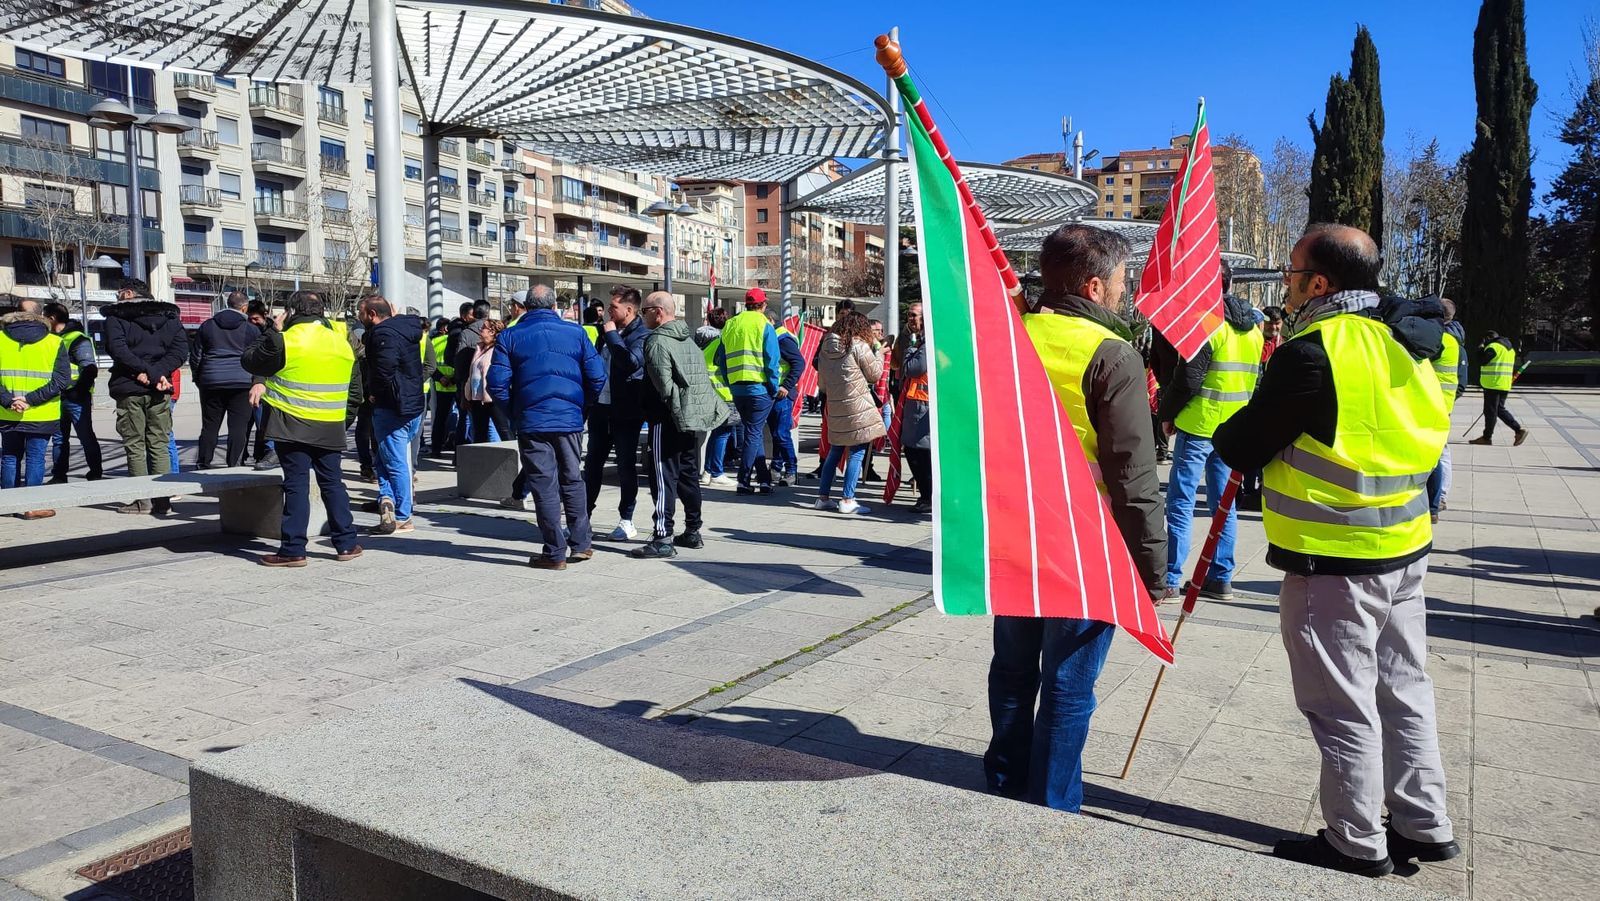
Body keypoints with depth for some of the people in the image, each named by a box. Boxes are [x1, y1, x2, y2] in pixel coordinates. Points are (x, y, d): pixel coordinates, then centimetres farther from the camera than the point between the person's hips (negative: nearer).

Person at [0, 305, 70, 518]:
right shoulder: (55, 342, -1)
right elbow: (62, 380, -10)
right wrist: (31, 400, -12)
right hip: (41, 414, -2)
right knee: (35, 458, 2)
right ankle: (32, 507, 2)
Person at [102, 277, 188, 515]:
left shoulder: (116, 317, 1)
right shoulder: (169, 316, 11)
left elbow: (117, 349, -14)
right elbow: (181, 350, -2)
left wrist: (148, 373, -15)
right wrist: (157, 373, -9)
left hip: (129, 389, -3)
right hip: (160, 390, 3)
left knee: (135, 446, 3)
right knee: (160, 445, 6)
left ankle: (142, 500, 2)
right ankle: (162, 500, 1)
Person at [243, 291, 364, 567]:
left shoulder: (283, 341, -10)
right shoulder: (343, 344, 9)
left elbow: (250, 362, 5)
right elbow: (356, 393, 13)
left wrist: (271, 332, 13)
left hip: (293, 426, -4)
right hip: (330, 429, 4)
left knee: (296, 485, 0)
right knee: (333, 483, 12)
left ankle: (293, 550, 3)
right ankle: (346, 544, 15)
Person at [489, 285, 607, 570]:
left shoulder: (510, 337, 1)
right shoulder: (575, 332, 3)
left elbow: (497, 383, -4)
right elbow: (597, 377, -1)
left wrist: (514, 412, 10)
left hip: (531, 422, -1)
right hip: (570, 420, 2)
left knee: (544, 487, 3)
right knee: (573, 480, 16)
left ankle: (555, 552, 6)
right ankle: (581, 544, 19)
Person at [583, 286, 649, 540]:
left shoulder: (641, 335, -10)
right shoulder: (606, 330, 12)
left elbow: (632, 362, -28)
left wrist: (611, 335, -19)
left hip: (626, 411, -7)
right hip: (601, 406, 7)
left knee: (626, 466, 3)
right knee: (592, 464, 11)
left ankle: (626, 521, 12)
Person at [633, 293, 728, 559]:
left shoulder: (657, 342, -13)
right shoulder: (688, 339, 14)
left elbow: (664, 386, -19)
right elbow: (703, 378, 14)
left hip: (669, 420, -9)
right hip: (696, 418, 9)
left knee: (664, 478, -6)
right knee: (689, 475, 16)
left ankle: (663, 539, -7)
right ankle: (692, 532, 24)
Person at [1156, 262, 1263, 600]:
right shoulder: (1253, 328, 11)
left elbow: (1187, 379, -15)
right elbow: (1257, 378, 17)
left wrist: (1167, 414, -2)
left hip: (1198, 424, -7)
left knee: (1180, 502, -1)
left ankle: (1171, 577, 1)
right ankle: (1221, 578, 16)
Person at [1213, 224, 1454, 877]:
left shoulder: (1314, 350, -19)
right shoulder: (1403, 341, 8)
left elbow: (1240, 448, -15)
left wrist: (1226, 436, 9)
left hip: (1335, 560, -9)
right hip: (1405, 547, 9)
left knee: (1342, 705, 4)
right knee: (1403, 690, 19)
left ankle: (1358, 845, 17)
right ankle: (1424, 826, 32)